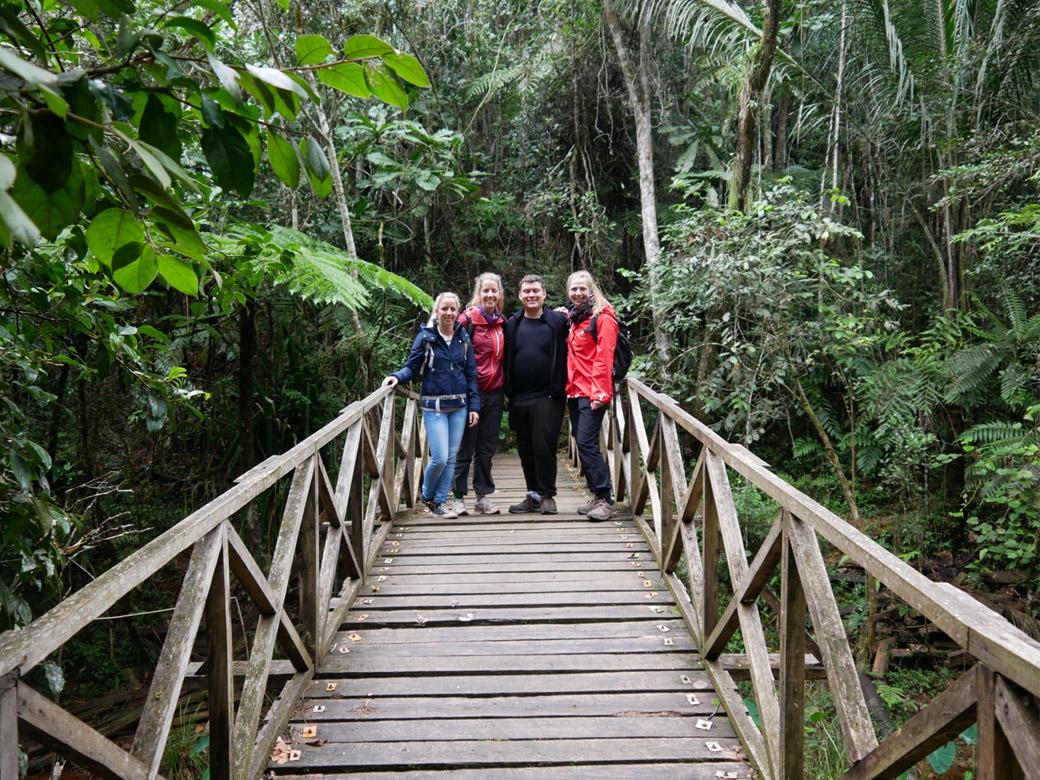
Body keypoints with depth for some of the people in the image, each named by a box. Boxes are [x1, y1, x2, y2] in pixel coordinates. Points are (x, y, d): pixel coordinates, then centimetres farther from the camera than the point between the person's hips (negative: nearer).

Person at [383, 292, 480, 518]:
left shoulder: (463, 338, 8)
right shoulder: (426, 337, -2)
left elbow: (471, 374, 10)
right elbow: (412, 367, -1)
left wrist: (474, 406, 5)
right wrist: (397, 377, -22)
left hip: (459, 407, 4)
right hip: (434, 406, -4)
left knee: (451, 457, 5)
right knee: (440, 458, -9)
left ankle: (441, 501, 19)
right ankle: (427, 495, 17)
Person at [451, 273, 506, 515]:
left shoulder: (502, 322, 11)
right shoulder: (467, 320, -6)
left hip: (494, 393, 5)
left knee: (487, 447, 10)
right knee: (465, 447, 1)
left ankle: (483, 496, 18)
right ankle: (459, 497, 9)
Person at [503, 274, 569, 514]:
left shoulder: (558, 322, 0)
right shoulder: (512, 324, 9)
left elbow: (565, 357, 0)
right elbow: (506, 359, 14)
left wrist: (560, 389, -6)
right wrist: (509, 393, 7)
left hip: (547, 397, -4)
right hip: (519, 399, 4)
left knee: (544, 445, -6)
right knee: (525, 449, 9)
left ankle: (547, 496, 6)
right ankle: (533, 495, 20)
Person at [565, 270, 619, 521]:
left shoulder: (602, 317, -8)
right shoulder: (574, 318, 18)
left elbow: (603, 357, -15)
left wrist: (599, 393, -19)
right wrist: (569, 387, 12)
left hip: (592, 393, -8)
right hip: (574, 393, 8)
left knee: (587, 444, -13)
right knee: (583, 444, 9)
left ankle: (605, 500, -8)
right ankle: (597, 497, 17)